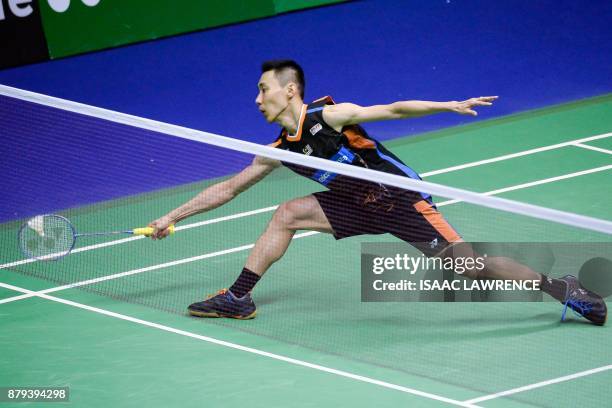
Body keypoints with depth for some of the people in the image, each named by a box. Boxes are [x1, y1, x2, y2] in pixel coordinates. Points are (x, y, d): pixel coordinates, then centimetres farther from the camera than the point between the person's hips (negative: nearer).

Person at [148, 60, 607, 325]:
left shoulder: (329, 116, -18)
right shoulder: (280, 150, 3)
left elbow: (392, 110, -21)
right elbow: (229, 188, 11)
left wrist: (449, 106, -30)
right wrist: (173, 217, 10)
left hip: (401, 198, -7)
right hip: (360, 204, 7)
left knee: (468, 264, -15)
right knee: (287, 214, -6)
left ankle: (560, 287, -4)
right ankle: (237, 298, -1)